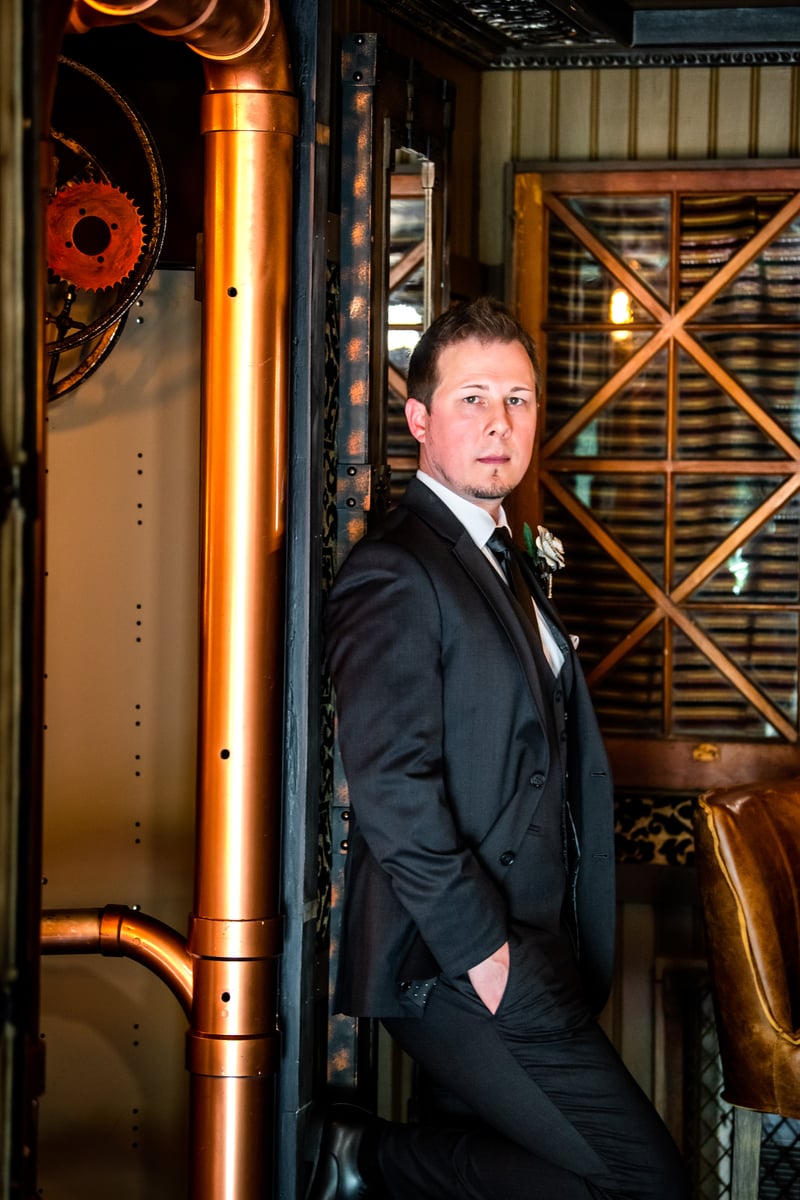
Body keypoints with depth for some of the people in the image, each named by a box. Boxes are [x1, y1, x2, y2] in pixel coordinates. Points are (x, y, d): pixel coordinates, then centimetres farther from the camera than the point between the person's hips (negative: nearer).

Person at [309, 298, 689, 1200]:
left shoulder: (509, 569, 19)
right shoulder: (395, 574, -11)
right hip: (454, 964, -9)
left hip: (531, 963, 9)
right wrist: (485, 952, -19)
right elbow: (394, 792, -19)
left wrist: (578, 958, 11)